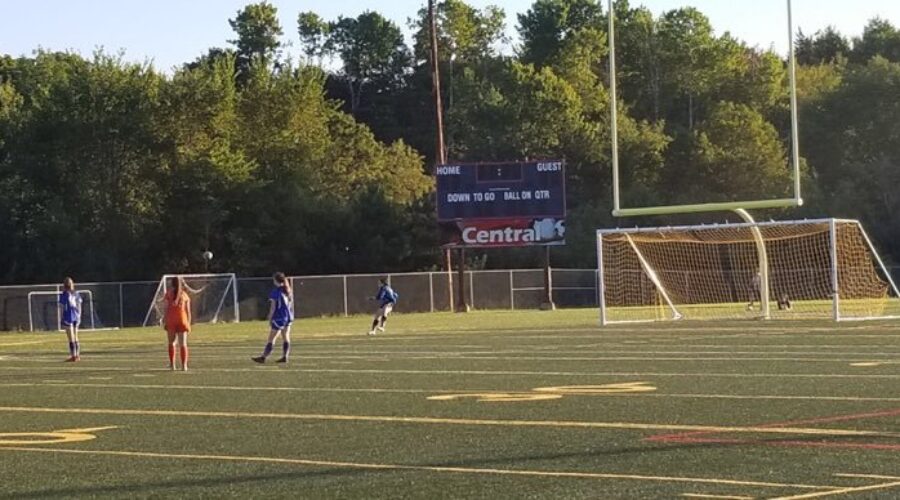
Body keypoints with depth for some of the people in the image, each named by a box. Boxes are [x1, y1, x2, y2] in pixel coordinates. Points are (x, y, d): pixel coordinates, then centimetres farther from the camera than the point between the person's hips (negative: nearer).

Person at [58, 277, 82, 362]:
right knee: (75, 337, 13)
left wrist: (61, 319, -1)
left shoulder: (63, 295, -8)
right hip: (76, 317, 5)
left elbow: (61, 308, -8)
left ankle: (73, 356, -3)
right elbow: (79, 306, 10)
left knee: (71, 338, -2)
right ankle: (77, 355, 14)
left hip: (68, 317, -5)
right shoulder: (76, 294, 6)